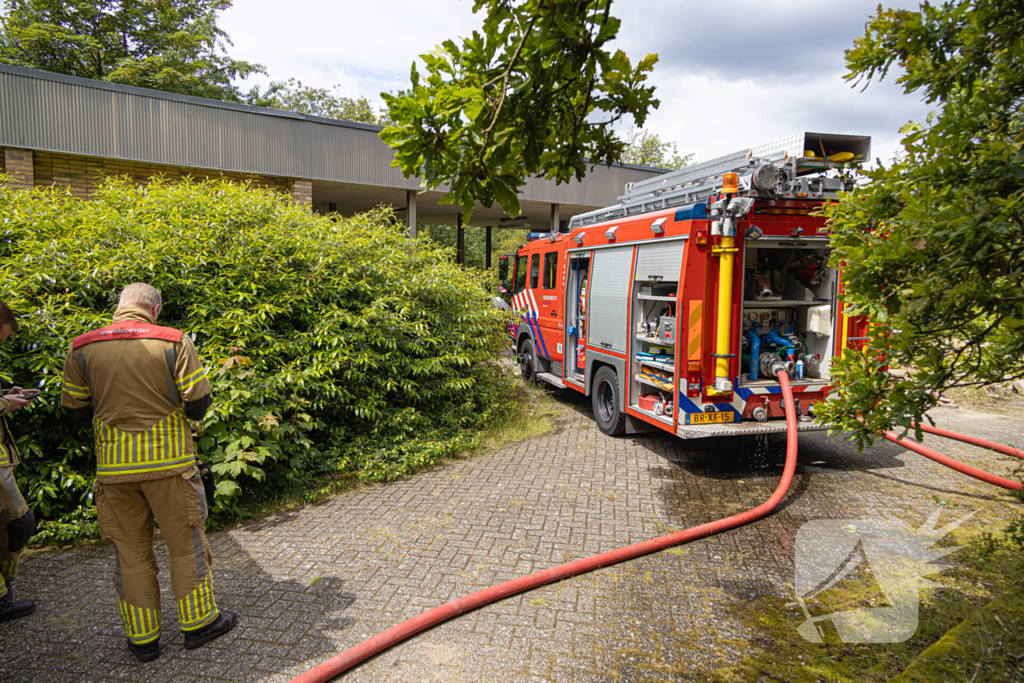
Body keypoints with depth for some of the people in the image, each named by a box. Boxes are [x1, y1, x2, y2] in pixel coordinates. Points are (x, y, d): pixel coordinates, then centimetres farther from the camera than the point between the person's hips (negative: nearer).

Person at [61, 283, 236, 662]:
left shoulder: (82, 349, 1)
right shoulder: (174, 342, -8)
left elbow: (75, 410, 7)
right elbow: (199, 404, -9)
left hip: (113, 467, 3)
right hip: (168, 462, -3)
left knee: (131, 553, 15)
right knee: (186, 545, 13)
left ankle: (143, 638, 26)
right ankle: (198, 621, 25)